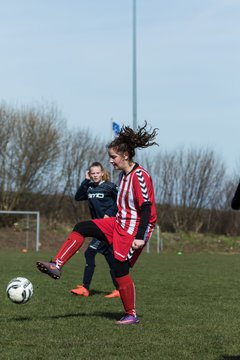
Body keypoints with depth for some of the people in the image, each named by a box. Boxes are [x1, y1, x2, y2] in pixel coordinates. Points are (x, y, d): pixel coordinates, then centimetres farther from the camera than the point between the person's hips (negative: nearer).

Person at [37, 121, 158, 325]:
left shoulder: (140, 176, -19)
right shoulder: (124, 175, 9)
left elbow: (146, 207, -22)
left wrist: (140, 237, -25)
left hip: (135, 228, -10)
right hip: (120, 224, 10)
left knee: (120, 270, -6)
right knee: (81, 228, 1)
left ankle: (131, 315, 7)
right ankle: (56, 266, -5)